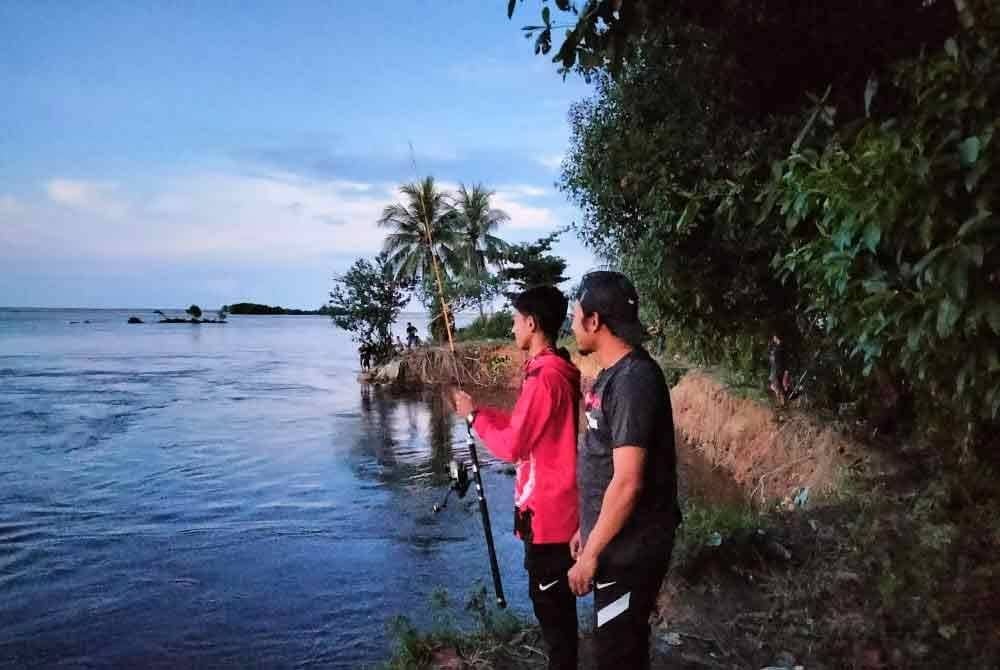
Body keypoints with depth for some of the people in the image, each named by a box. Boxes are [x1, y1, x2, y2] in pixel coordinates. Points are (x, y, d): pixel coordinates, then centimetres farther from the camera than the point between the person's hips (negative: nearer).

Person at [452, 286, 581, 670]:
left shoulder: (545, 377, -22)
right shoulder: (558, 371, 8)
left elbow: (512, 446, -19)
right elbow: (525, 428, 15)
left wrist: (474, 416, -5)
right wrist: (481, 412, 11)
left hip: (547, 512, -10)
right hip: (554, 506, 10)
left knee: (550, 601, 4)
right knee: (554, 599, 20)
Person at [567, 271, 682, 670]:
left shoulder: (634, 380, -23)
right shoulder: (614, 373, 8)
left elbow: (627, 482, -26)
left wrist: (591, 553, -19)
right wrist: (588, 531, 18)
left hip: (629, 548, -9)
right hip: (616, 541, 9)